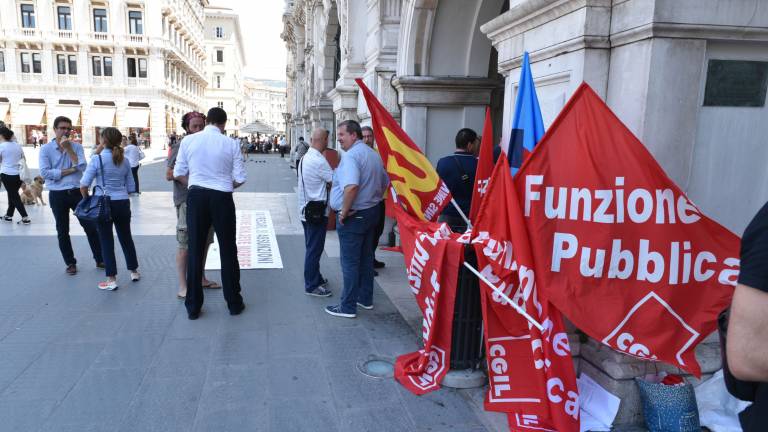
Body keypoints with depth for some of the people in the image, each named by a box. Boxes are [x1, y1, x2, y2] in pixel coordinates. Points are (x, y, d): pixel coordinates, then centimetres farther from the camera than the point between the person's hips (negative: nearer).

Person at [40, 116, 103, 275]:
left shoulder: (77, 147, 3)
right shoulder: (46, 149, -3)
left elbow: (82, 167, -12)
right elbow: (44, 173, -13)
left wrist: (69, 149, -16)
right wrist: (70, 170, -13)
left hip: (77, 192, 1)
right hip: (57, 195, -1)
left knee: (91, 227, 4)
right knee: (62, 232, 9)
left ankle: (100, 259, 16)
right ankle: (70, 263, 23)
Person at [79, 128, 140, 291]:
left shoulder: (97, 158, -10)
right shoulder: (124, 160, 4)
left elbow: (84, 185, -12)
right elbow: (131, 188, 7)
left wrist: (88, 200, 4)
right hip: (123, 203, 4)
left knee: (106, 240, 5)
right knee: (126, 237, 18)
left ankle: (111, 280, 9)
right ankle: (134, 271, 30)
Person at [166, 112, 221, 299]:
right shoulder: (180, 145, -6)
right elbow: (169, 175, -10)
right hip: (187, 201, -7)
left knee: (204, 241, 14)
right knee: (185, 243, -4)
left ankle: (201, 278, 28)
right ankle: (183, 286, 3)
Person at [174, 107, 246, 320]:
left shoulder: (188, 141, 0)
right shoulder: (231, 144, -5)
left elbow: (179, 173, 3)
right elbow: (240, 178, -3)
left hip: (196, 197, 2)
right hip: (222, 198, -1)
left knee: (195, 250, 8)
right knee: (228, 250, 9)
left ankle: (193, 307, 15)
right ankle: (234, 303, 19)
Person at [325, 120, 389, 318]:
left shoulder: (351, 155, -19)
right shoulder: (374, 154, 11)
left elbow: (351, 186, -33)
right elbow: (384, 183, 20)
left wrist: (344, 212, -22)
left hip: (353, 216, -9)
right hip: (372, 212, 9)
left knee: (350, 262, 0)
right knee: (366, 258, 18)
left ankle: (348, 307, 9)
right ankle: (365, 298, 29)